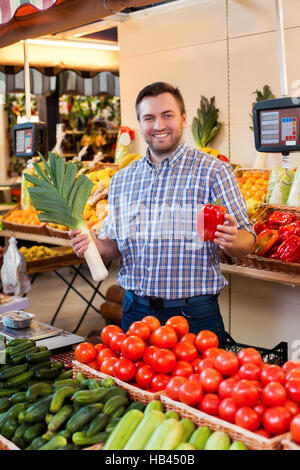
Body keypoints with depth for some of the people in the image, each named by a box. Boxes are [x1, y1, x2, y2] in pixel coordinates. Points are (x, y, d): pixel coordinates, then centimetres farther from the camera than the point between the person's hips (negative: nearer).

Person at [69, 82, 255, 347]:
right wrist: (94, 245, -5)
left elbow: (247, 242, -6)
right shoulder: (121, 180, 10)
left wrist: (232, 240, -28)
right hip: (135, 312, 4)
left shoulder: (214, 171, -4)